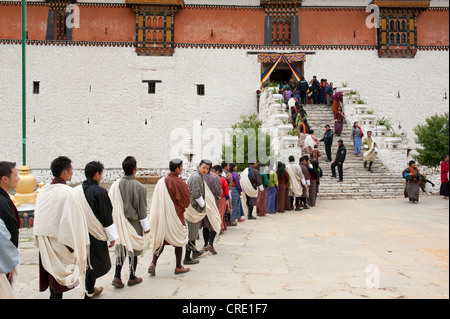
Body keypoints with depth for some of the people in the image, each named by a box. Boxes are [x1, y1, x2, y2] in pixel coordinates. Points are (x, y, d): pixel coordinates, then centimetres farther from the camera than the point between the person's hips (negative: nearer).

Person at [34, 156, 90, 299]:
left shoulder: (43, 190, 3)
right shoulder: (67, 192, -18)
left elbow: (38, 217, 9)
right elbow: (71, 219, -19)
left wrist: (40, 241, 18)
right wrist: (74, 245, -10)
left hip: (45, 241, 7)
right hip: (60, 242, -6)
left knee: (52, 274, 18)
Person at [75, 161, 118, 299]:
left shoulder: (76, 191, 0)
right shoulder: (100, 192, -18)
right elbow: (106, 216, -14)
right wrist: (112, 237, -5)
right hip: (95, 235, -6)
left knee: (88, 262, 20)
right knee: (95, 263, 8)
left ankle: (90, 289, 34)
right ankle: (89, 292, 14)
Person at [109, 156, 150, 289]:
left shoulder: (116, 185, -6)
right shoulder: (139, 187, -17)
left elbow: (112, 206, 3)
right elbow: (142, 210, -11)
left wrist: (117, 221, 15)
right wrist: (146, 226, 0)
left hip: (119, 223, 4)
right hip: (134, 224, -3)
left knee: (120, 248, 16)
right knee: (134, 249, 11)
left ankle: (117, 277, 12)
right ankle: (132, 277, 23)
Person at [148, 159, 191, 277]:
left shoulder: (161, 182, -1)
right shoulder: (180, 183, -16)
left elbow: (157, 201, 6)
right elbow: (186, 201, -9)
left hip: (163, 216, 5)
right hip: (175, 215, -5)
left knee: (161, 239, 15)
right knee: (178, 241, 10)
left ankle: (153, 264, 6)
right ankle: (178, 267, 19)